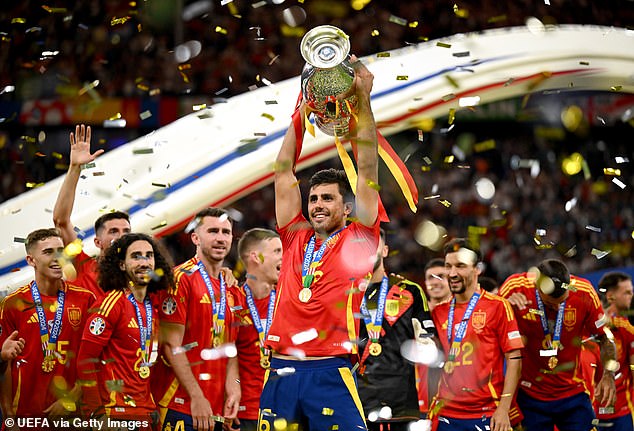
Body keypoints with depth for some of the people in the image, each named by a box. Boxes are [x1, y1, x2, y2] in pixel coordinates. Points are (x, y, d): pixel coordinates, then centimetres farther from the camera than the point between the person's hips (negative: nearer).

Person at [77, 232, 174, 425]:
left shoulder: (153, 302, 9)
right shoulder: (113, 302, -11)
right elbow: (86, 359, -13)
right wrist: (97, 409, -15)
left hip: (146, 411, 7)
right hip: (116, 413, -7)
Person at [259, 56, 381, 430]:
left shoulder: (359, 241, 6)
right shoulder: (296, 238, 14)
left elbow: (368, 169, 2)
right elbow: (284, 171, 16)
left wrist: (363, 100, -1)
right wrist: (302, 111, 14)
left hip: (331, 372, -4)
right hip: (281, 371, 4)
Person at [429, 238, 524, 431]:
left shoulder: (497, 306, -1)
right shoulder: (438, 311, 11)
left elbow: (514, 359, -4)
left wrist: (504, 408, -11)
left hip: (487, 415, -4)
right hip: (447, 415, 4)